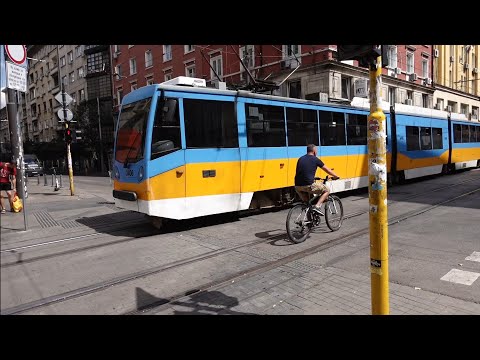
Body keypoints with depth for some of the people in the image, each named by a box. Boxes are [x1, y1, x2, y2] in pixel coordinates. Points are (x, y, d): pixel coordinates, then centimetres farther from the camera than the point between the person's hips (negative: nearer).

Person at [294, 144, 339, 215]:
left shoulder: (300, 159, 18)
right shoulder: (315, 159, 3)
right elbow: (327, 170, 13)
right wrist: (336, 176, 30)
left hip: (297, 187, 6)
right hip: (308, 185, -6)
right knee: (326, 190, 15)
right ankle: (317, 206, 0)